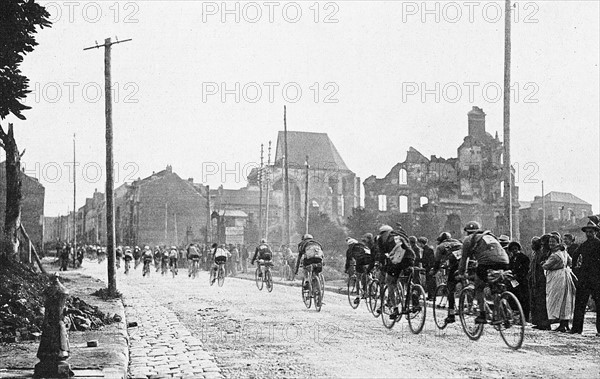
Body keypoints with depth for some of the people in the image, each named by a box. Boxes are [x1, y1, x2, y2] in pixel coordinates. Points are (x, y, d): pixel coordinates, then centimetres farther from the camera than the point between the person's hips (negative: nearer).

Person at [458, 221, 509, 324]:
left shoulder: (469, 239, 20)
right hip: (504, 261, 5)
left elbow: (464, 258, 19)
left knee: (479, 288, 10)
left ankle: (482, 315, 1)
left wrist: (461, 274, 31)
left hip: (487, 261, -5)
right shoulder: (490, 236, 37)